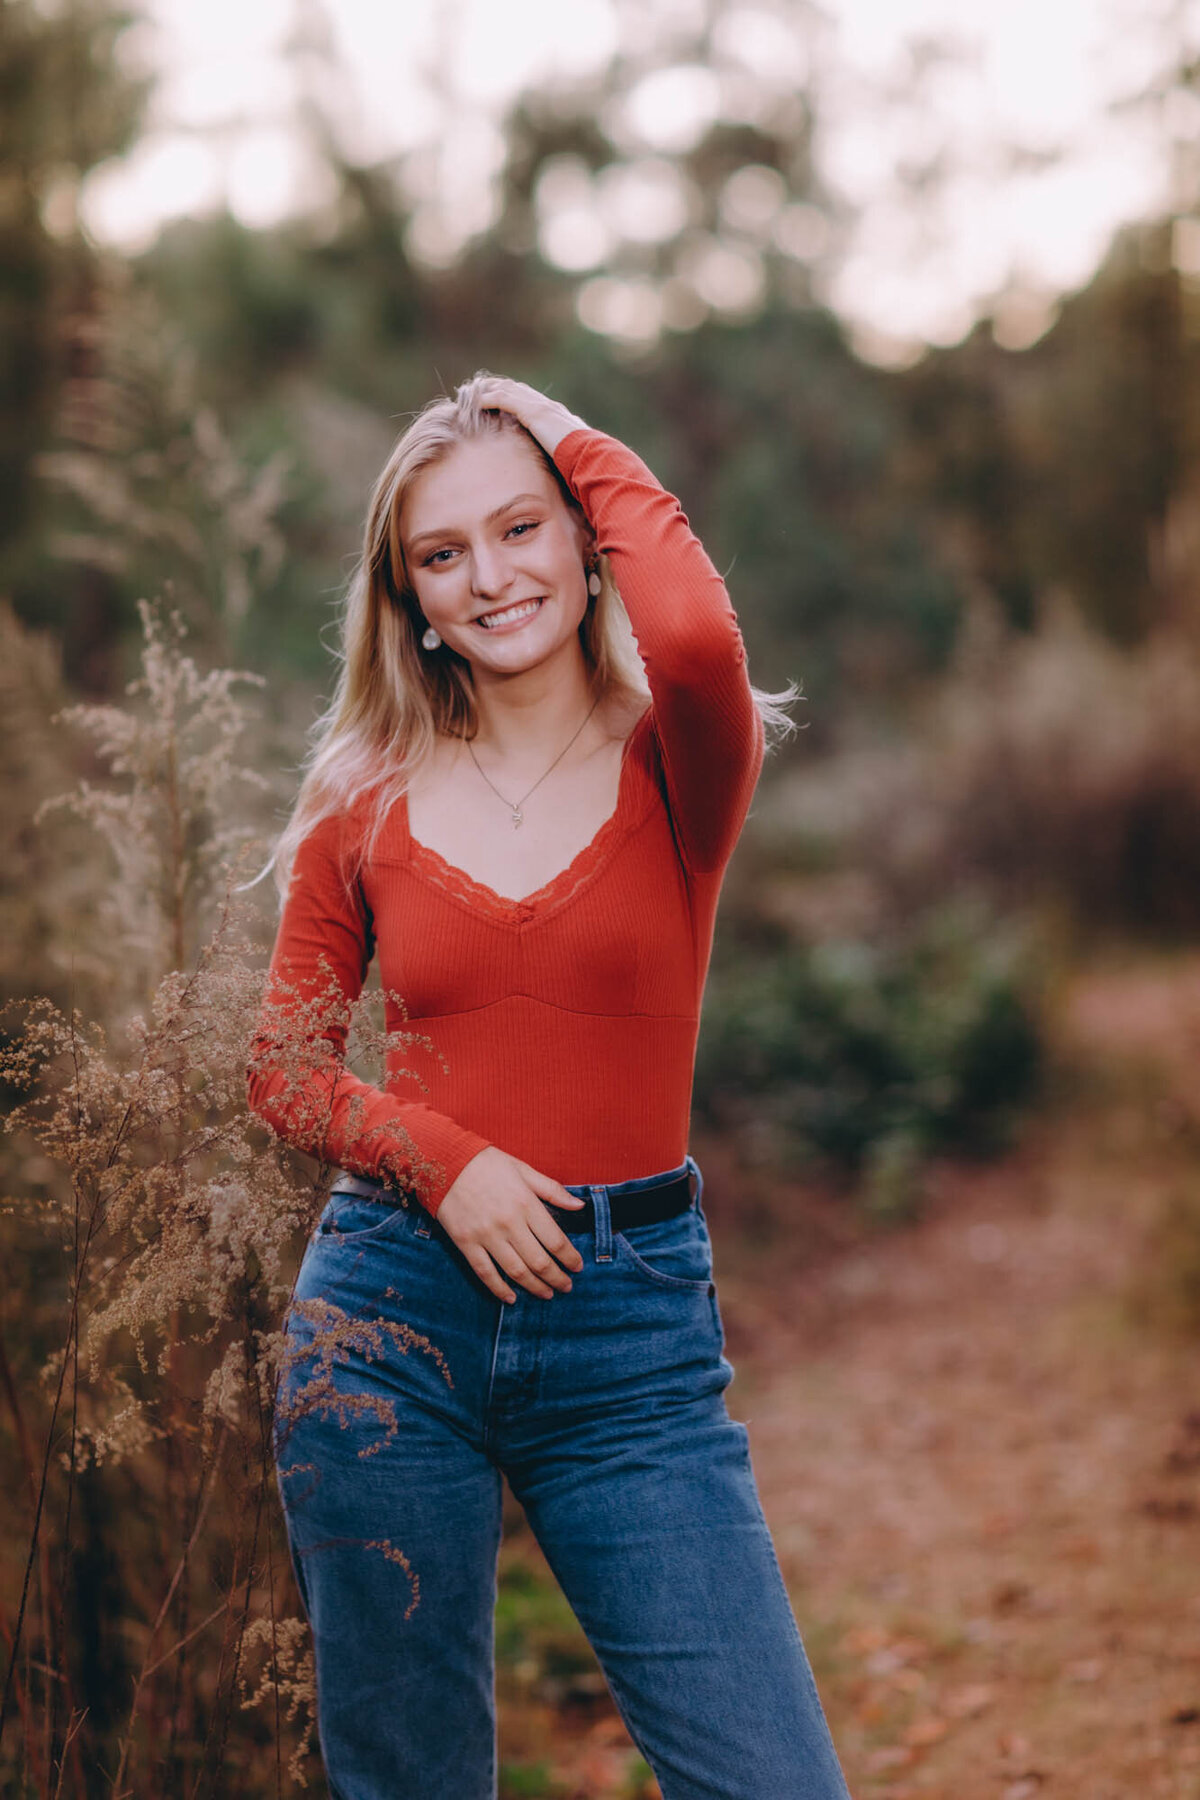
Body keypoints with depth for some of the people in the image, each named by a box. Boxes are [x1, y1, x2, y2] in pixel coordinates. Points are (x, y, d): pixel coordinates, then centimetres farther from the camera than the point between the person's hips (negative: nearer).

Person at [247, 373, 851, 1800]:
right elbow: (284, 1064, 10)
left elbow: (694, 637, -25)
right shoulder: (365, 800, 5)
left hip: (633, 1324, -1)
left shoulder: (674, 764, 0)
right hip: (393, 1316, 2)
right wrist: (442, 1160, -9)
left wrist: (592, 452, -8)